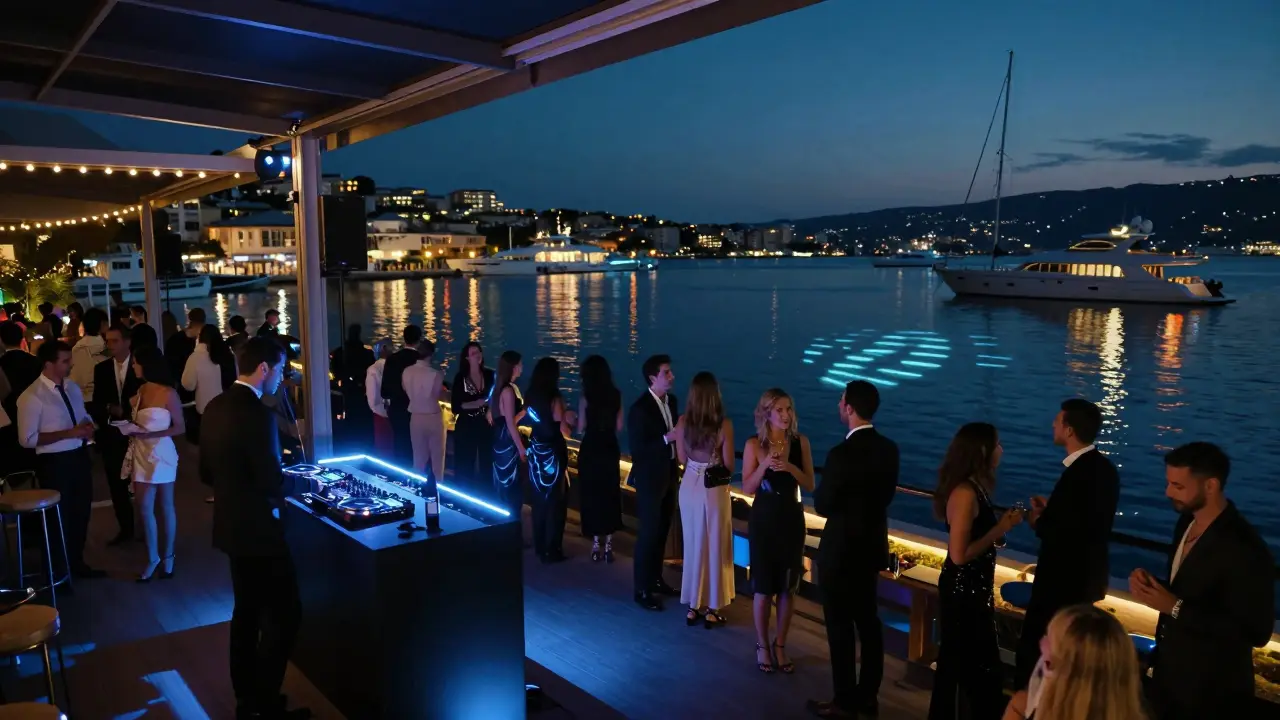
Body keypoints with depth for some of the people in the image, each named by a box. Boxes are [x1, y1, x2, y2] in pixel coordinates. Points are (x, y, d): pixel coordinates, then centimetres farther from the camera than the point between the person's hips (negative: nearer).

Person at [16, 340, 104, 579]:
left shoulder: (72, 387, 5)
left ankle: (77, 563, 39)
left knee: (81, 512, 19)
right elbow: (27, 439, -18)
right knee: (59, 516, 9)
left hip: (80, 456, 7)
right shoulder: (32, 396, -16)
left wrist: (87, 426, -6)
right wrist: (68, 433, -22)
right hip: (54, 462, -7)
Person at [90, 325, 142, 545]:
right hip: (110, 435, 4)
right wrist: (110, 409, -12)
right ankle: (126, 528, 20)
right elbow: (96, 403, 8)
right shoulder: (101, 368, 6)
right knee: (117, 484, 9)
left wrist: (127, 412, -16)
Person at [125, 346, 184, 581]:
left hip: (161, 453, -6)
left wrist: (149, 434, -20)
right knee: (144, 508, 5)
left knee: (165, 506, 8)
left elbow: (180, 428, -12)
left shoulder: (168, 393, -12)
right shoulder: (140, 391, 8)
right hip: (141, 454, 6)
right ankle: (152, 558, 16)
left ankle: (167, 557, 21)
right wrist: (130, 427, -1)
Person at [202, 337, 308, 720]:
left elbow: (207, 466, 13)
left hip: (232, 524, 10)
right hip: (257, 528, -10)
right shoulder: (257, 413, -24)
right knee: (284, 613, 2)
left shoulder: (215, 406, 5)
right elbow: (272, 481, -24)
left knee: (247, 610, 19)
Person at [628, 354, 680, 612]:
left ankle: (655, 579, 35)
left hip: (668, 474, 8)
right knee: (649, 533, 2)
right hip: (650, 478, -7)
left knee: (662, 531, 18)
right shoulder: (639, 409, -20)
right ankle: (642, 590, 15)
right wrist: (666, 438, -28)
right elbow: (635, 448, -22)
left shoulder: (671, 401, 4)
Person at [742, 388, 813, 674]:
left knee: (788, 587, 10)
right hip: (763, 520, -2)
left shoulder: (800, 442, -3)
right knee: (763, 587, 6)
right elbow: (747, 488, -9)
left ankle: (780, 645, 27)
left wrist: (790, 467, -20)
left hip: (792, 519, 2)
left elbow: (810, 485, -3)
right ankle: (762, 646, 25)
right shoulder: (754, 444, -9)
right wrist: (764, 465, -23)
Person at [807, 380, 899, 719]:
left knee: (840, 627, 5)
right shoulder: (889, 449, -2)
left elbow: (822, 505, -15)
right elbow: (885, 494, 10)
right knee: (868, 622, 18)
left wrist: (825, 489, 4)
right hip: (872, 546, 8)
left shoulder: (842, 453, -24)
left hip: (841, 550, -7)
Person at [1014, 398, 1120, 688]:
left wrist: (1037, 521, -8)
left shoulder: (1078, 474, -26)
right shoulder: (1104, 467, 3)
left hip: (1065, 579, -10)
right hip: (1088, 576, 10)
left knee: (1034, 647, 2)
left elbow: (1061, 535, -26)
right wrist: (1051, 509, 6)